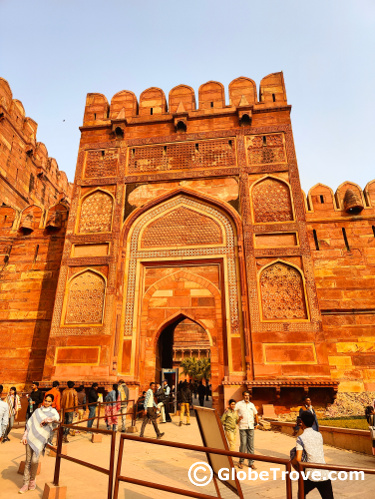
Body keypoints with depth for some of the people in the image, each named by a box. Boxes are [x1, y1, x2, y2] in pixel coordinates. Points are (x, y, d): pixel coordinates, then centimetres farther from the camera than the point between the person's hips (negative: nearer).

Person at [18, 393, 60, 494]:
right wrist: (25, 436, 5)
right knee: (28, 461, 5)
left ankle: (32, 480, 17)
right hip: (31, 437, 3)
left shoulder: (53, 411, 3)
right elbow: (29, 423, 14)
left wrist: (45, 420, -13)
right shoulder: (37, 411, 14)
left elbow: (57, 418, -18)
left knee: (34, 460, -9)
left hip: (41, 439, -3)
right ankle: (26, 484, 18)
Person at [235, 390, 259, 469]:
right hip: (242, 427, -3)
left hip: (251, 427, 3)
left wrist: (257, 424, 18)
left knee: (251, 445, 5)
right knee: (243, 444, -3)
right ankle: (241, 461, 13)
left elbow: (255, 414, 22)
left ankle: (251, 463, 13)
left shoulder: (252, 405, 10)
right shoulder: (239, 404, -1)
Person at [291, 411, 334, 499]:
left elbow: (298, 459, -15)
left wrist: (292, 463, 7)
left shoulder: (301, 438, -7)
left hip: (311, 476, -3)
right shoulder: (319, 435, 8)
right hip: (324, 475, 3)